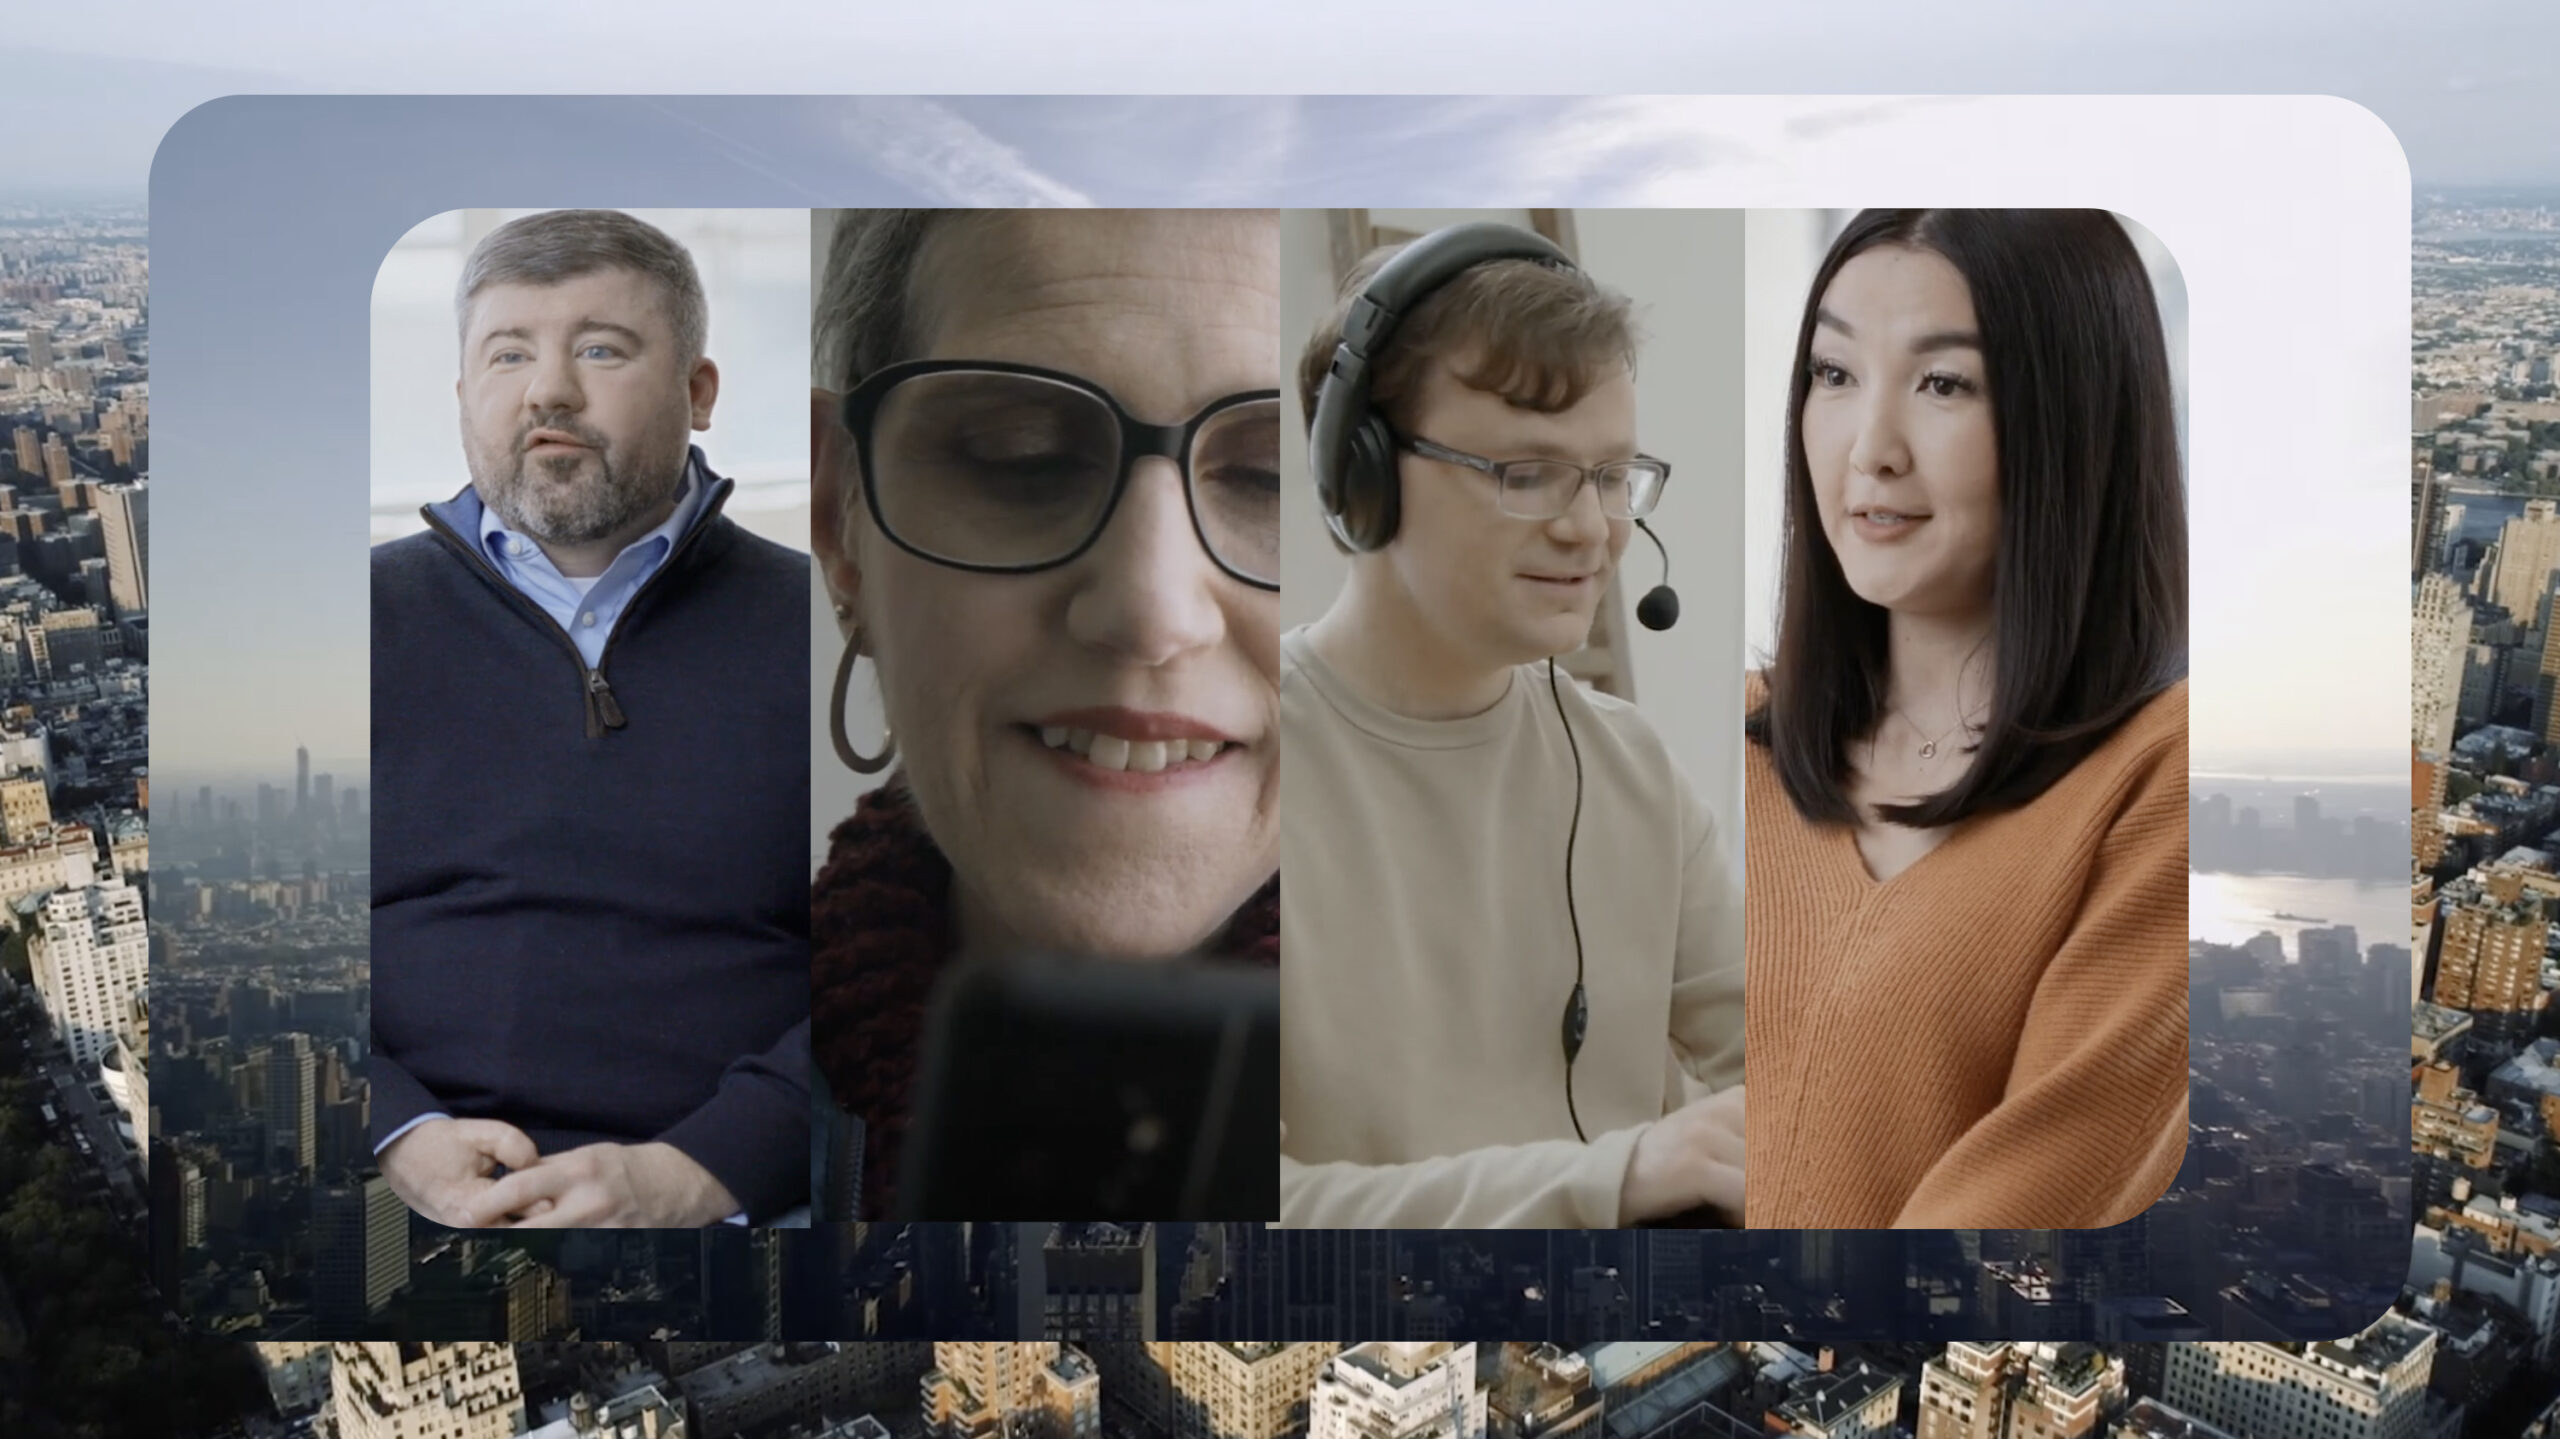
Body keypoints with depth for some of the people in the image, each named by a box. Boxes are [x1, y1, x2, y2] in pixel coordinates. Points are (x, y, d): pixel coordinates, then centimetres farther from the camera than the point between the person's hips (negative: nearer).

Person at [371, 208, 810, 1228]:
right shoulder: (377, 614, 14)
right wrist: (401, 1137, -8)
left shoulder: (809, 634, 8)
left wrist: (696, 1173, -13)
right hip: (404, 1185, 1)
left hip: (730, 1198, -1)